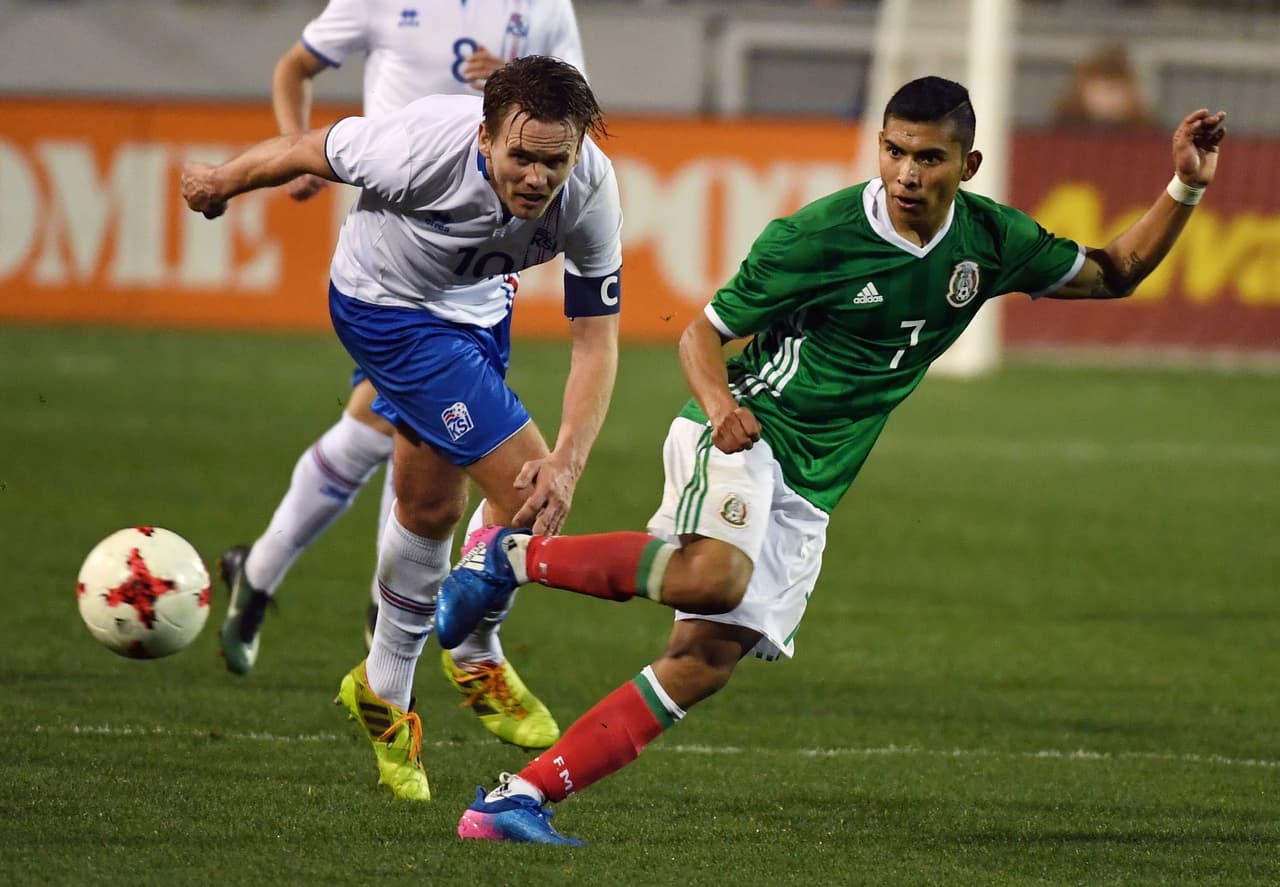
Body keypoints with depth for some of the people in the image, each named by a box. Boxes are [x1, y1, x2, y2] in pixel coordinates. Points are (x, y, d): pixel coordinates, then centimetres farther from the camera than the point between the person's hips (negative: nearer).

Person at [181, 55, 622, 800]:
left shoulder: (592, 191, -27)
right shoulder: (425, 145, -38)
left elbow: (597, 339, -22)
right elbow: (308, 152, -18)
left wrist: (569, 462, -34)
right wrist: (219, 184, 0)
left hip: (474, 307, 5)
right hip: (386, 301, -5)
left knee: (432, 507, 22)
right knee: (526, 496, -14)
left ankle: (385, 691, 43)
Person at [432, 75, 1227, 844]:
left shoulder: (989, 242, 3)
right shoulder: (818, 235, -13)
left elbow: (1112, 275, 16)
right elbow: (704, 331, -5)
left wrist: (1185, 189, 2)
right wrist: (721, 405, -26)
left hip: (806, 493, 6)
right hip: (743, 436, -6)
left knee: (705, 663, -6)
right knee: (713, 575, -36)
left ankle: (519, 798, -5)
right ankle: (512, 555, -17)